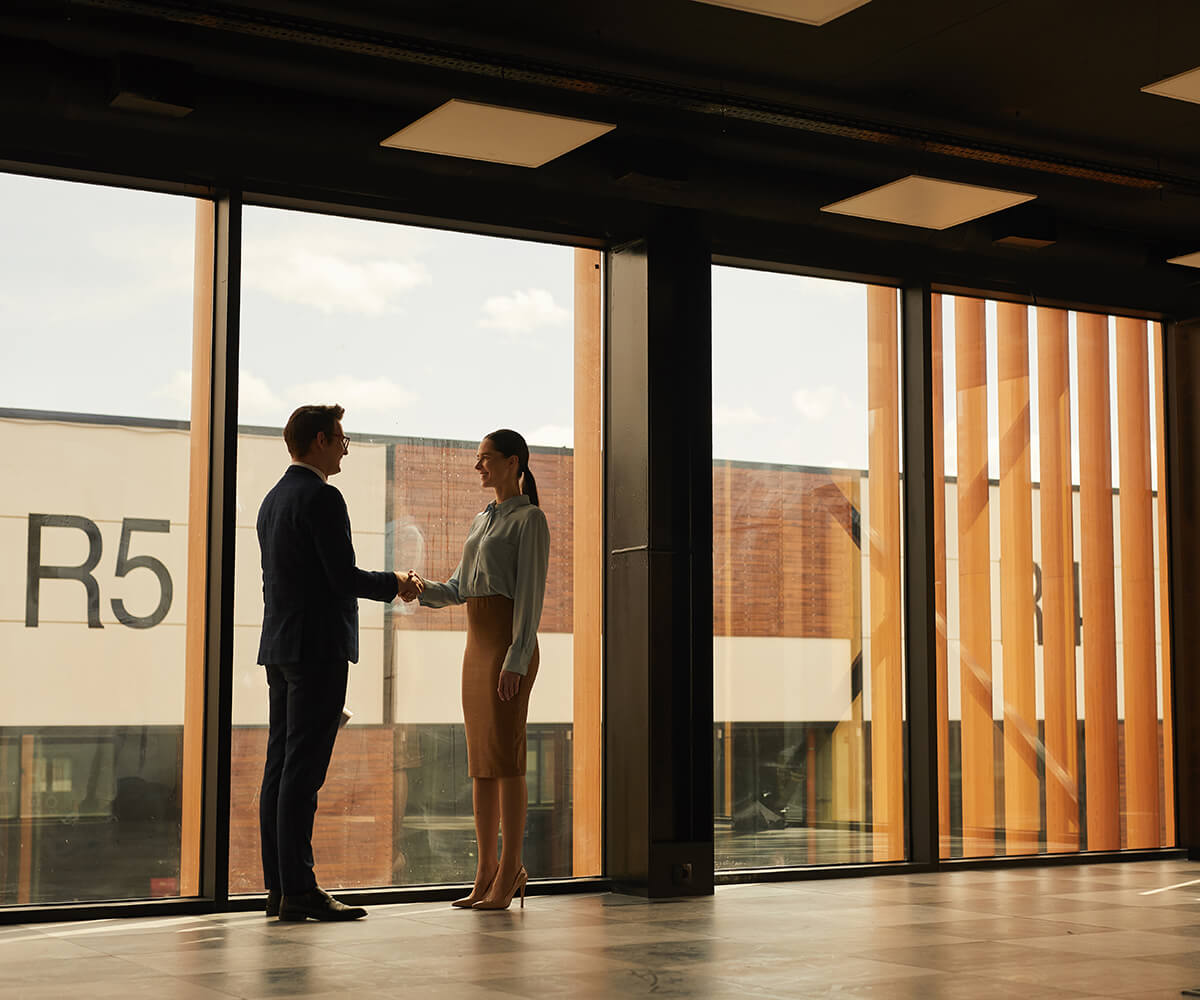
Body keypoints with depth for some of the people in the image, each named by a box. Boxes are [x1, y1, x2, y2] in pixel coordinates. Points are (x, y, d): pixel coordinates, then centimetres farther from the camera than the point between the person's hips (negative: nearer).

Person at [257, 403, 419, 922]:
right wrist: (394, 584, 0)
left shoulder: (273, 499, 17)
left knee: (281, 764, 8)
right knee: (303, 768, -9)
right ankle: (298, 890, -8)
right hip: (319, 646, -10)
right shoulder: (321, 498, -12)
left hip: (280, 646, 10)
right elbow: (343, 576, -17)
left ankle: (278, 886, 11)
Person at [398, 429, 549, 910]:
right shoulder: (482, 519, 21)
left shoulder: (530, 518, -5)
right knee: (481, 760, 5)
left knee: (504, 755, -10)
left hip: (509, 641, -8)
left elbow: (531, 592, -13)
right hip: (477, 643, 8)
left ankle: (509, 872, -7)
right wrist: (422, 590, -4)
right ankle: (486, 873, 7)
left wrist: (516, 660, -21)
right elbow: (460, 588, 17)